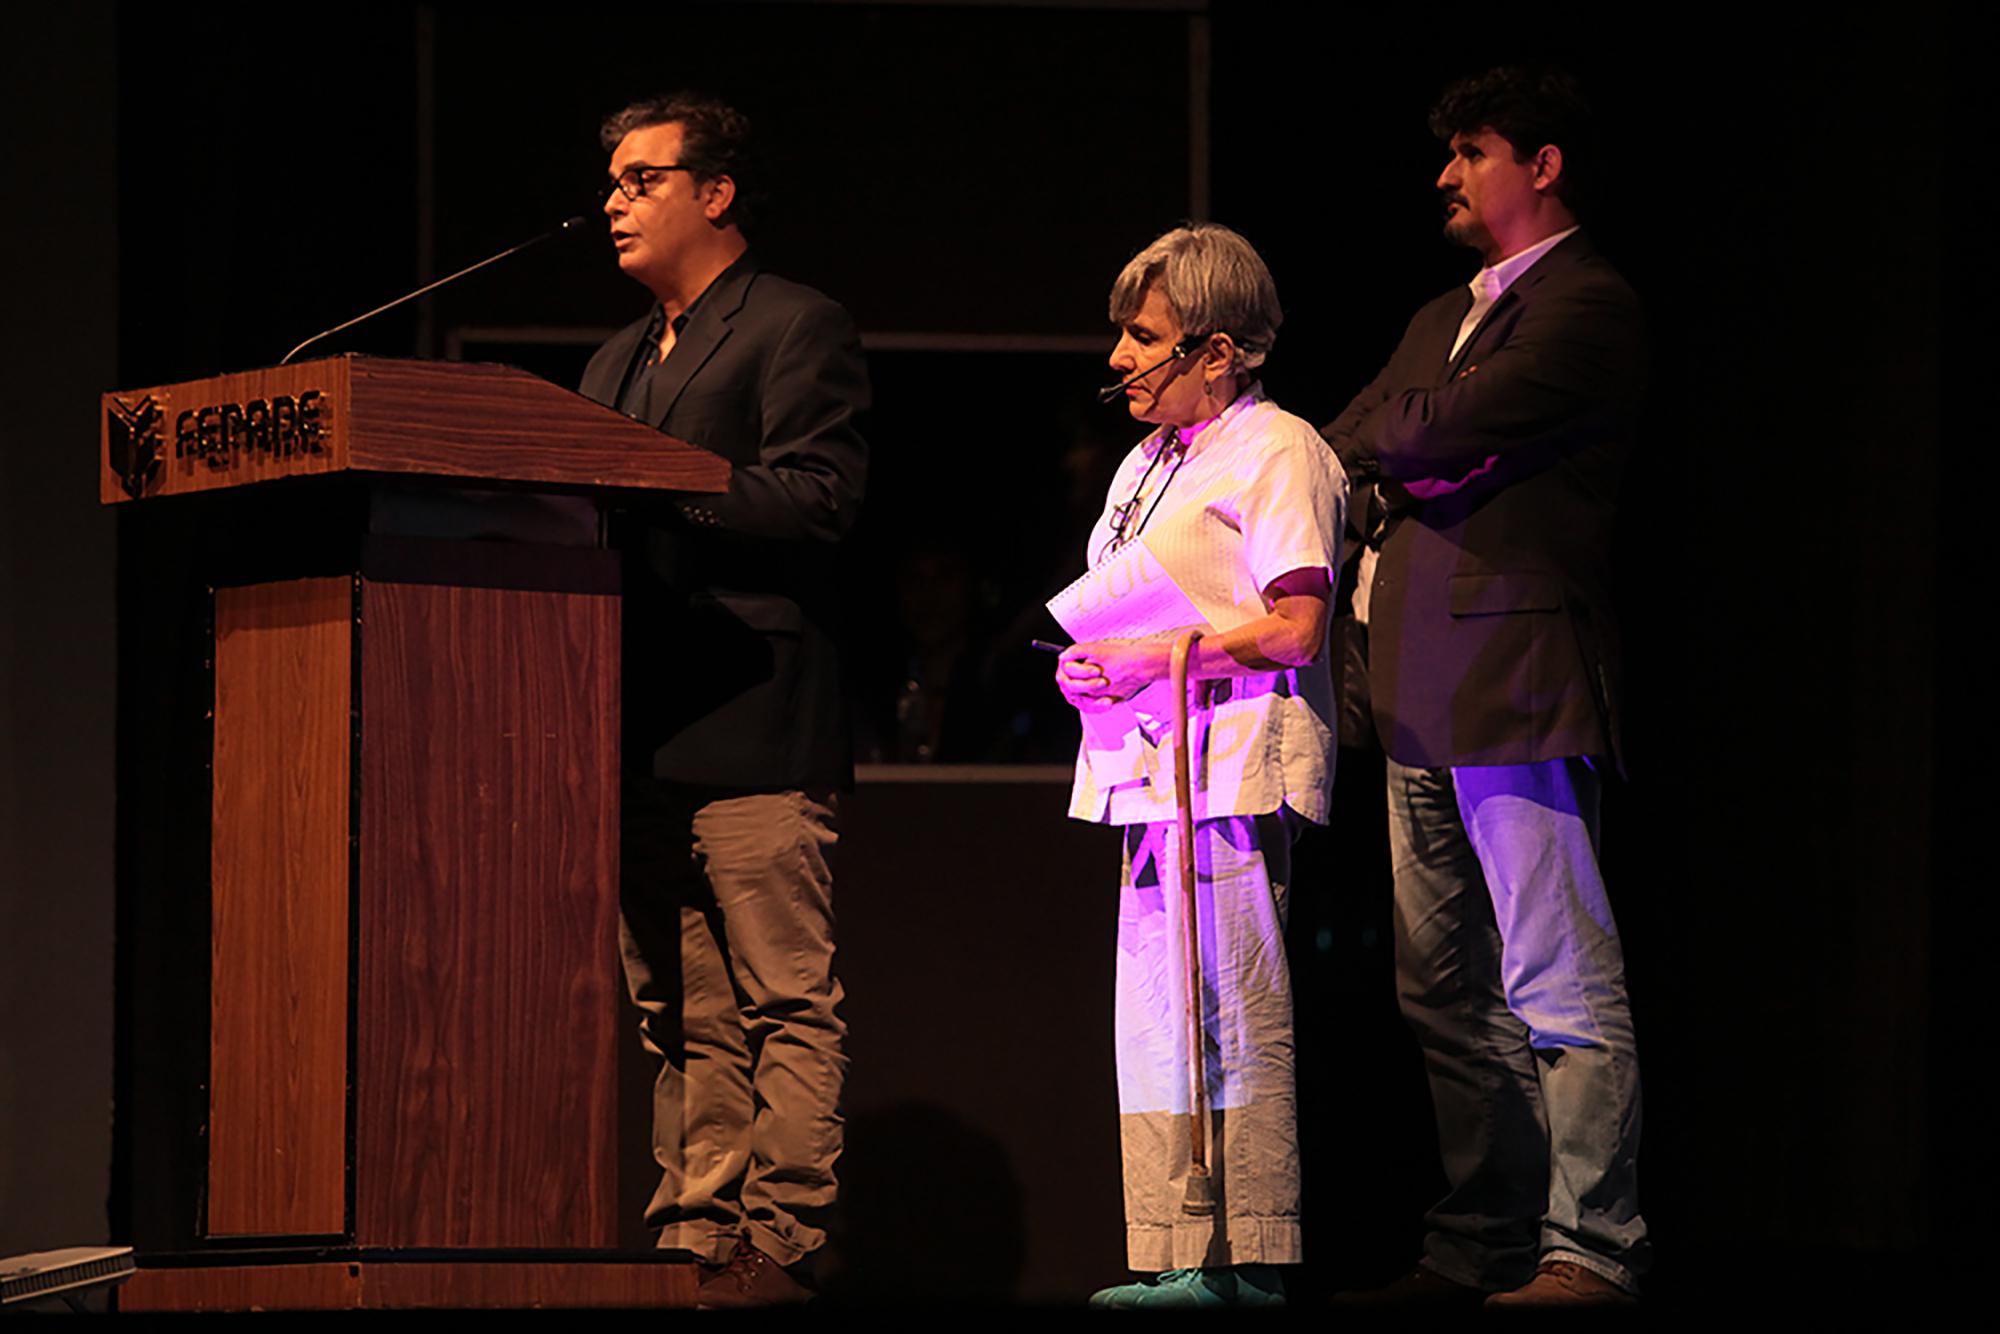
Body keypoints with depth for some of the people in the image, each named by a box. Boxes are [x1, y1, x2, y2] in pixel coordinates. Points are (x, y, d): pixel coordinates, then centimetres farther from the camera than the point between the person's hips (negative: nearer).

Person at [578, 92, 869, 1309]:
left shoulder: (799, 330, -1)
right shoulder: (619, 362, 24)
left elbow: (820, 498, -14)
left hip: (753, 722, -9)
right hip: (645, 733, 9)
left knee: (787, 999, -7)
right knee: (681, 1012, 9)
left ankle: (779, 1242, -8)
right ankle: (697, 1235, 11)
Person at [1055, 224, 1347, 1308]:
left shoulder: (1274, 451, -7)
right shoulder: (1148, 462, 22)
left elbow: (1294, 628, -15)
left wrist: (1154, 657, -16)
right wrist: (1090, 670, 6)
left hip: (1234, 769, -10)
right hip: (1156, 770, 10)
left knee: (1237, 1018, -9)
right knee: (1153, 1022, 7)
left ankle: (1245, 1259, -7)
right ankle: (1175, 1258, 8)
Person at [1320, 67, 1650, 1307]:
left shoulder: (1587, 306, -6)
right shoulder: (1442, 317, 24)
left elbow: (1439, 431, -15)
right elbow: (1342, 453, 20)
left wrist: (1385, 438, 6)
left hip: (1518, 687, -9)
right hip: (1424, 695, 9)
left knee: (1561, 992, -9)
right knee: (1448, 999, 9)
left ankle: (1587, 1251, -9)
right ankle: (1482, 1243, 14)